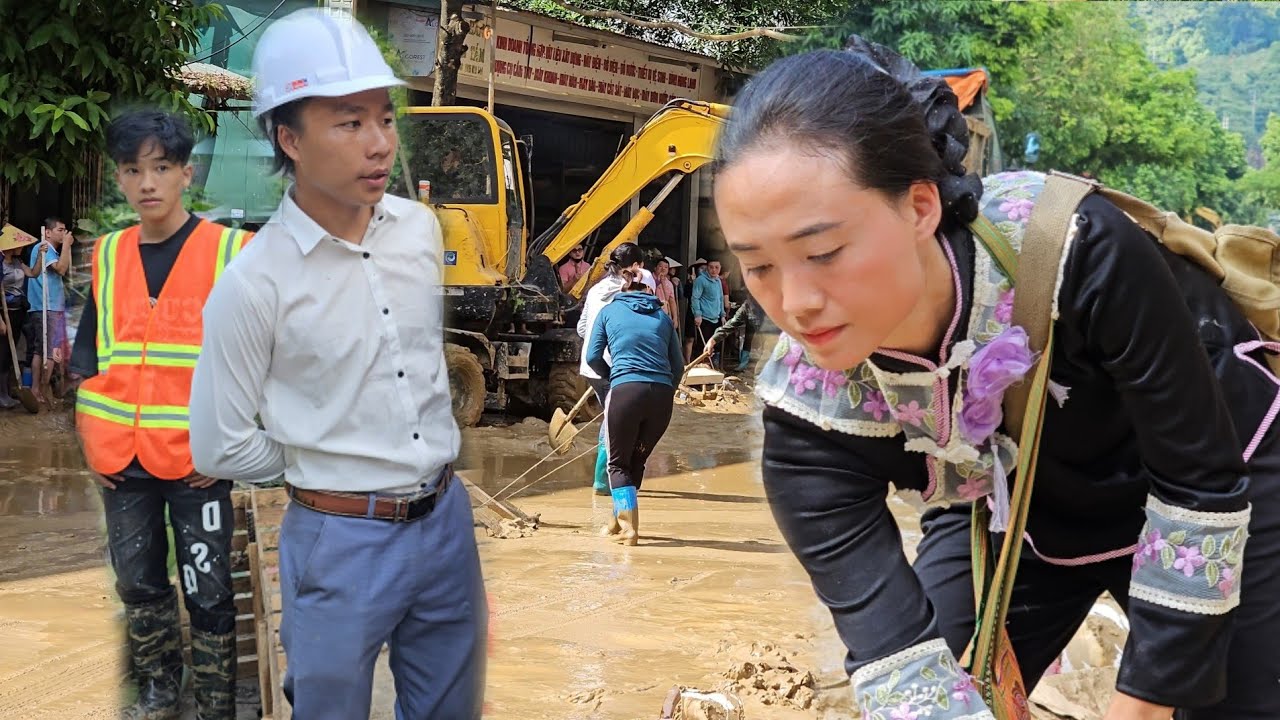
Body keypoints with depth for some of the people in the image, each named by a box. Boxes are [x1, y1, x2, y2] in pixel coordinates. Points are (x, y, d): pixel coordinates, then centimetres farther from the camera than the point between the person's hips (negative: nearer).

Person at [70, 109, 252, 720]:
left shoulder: (230, 253, -8)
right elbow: (88, 359, 14)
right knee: (137, 582, 16)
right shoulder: (108, 256, 6)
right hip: (121, 461, 5)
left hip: (196, 462, -4)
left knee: (207, 592, 4)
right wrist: (90, 438, 7)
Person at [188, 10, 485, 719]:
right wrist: (325, 469, -1)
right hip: (341, 541, -5)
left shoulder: (421, 228, -1)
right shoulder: (253, 284, -17)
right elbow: (220, 446, -10)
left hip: (446, 520, 5)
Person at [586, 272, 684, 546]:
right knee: (637, 460, 20)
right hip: (662, 393, 3)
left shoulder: (609, 311, 14)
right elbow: (678, 364, 14)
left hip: (626, 390, -3)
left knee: (618, 463, 9)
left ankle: (628, 528, -4)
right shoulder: (662, 316, 19)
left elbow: (593, 357, 8)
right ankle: (619, 520, 31)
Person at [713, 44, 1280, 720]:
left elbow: (1200, 481, -25)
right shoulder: (810, 409, -29)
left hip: (1221, 497, -2)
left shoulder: (1072, 248, -38)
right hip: (1015, 522, 2)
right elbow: (892, 642, -31)